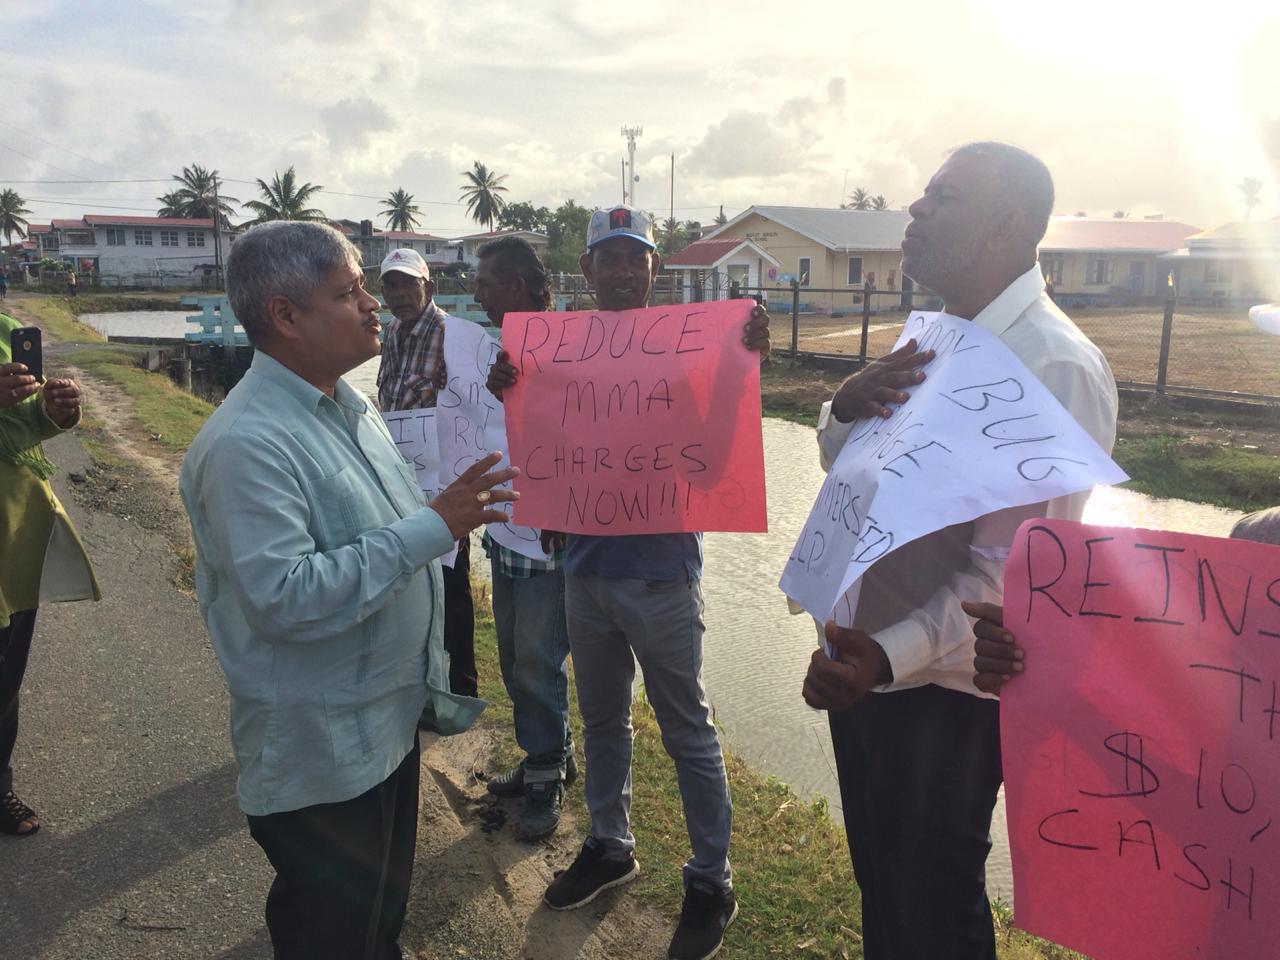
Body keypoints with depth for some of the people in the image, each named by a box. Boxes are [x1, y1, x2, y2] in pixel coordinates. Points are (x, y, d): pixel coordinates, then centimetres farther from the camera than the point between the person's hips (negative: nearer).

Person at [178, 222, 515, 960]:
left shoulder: (350, 404, 5)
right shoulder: (247, 443, -25)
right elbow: (282, 597, -31)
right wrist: (433, 528, -29)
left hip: (389, 722, 8)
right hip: (320, 754, -8)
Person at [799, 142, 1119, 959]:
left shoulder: (1057, 367, -20)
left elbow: (1015, 568, -26)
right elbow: (846, 469, 12)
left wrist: (892, 654, -37)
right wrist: (846, 408, -9)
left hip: (944, 687, -8)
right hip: (865, 661, 8)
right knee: (879, 880, 25)